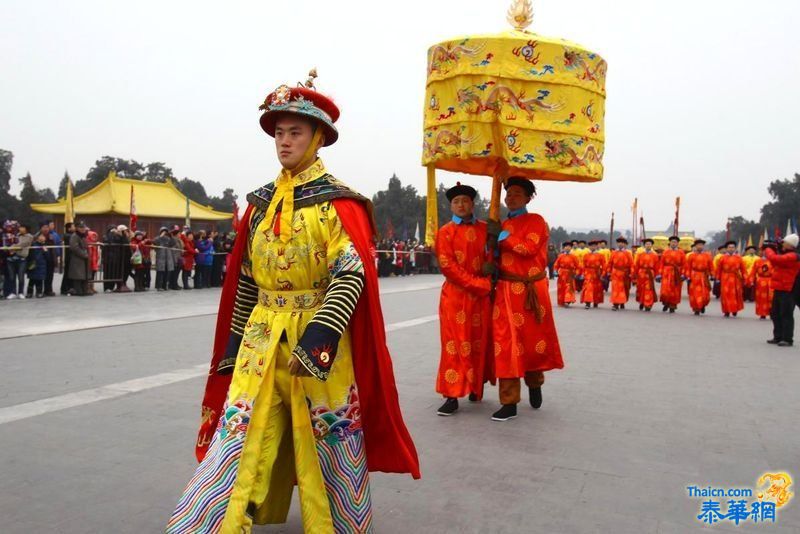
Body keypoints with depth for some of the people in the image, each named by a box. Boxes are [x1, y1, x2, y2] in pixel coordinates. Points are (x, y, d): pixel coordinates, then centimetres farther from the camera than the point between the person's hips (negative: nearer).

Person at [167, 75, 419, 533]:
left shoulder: (338, 202, -8)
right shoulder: (261, 202, 10)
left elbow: (352, 273, -19)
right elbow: (246, 278, 13)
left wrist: (316, 339, -28)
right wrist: (236, 342, 11)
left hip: (319, 338, -4)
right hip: (262, 337, 5)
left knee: (327, 444, 9)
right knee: (238, 441, 3)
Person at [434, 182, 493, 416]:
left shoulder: (486, 229, 9)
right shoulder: (445, 232, 1)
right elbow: (447, 266, -9)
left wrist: (491, 266, -9)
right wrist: (478, 283, -14)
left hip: (482, 295, 2)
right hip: (455, 295, -2)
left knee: (479, 342, 8)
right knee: (455, 344, -2)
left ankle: (476, 386, 23)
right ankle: (452, 395, 0)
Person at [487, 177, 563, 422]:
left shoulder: (536, 220, 1)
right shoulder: (501, 225, 16)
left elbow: (529, 249, -16)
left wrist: (501, 234, -13)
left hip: (531, 290, -3)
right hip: (506, 290, 4)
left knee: (534, 339, 8)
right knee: (506, 343, -2)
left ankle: (535, 384, 35)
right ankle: (509, 403, 1)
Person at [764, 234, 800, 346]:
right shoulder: (786, 254, 17)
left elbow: (774, 259, -27)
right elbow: (776, 264, 24)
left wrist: (768, 249, -7)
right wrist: (773, 249, 12)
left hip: (787, 291, -10)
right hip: (779, 289, 10)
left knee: (786, 315, -7)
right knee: (775, 314, 14)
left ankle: (788, 339, -3)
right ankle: (778, 337, 21)